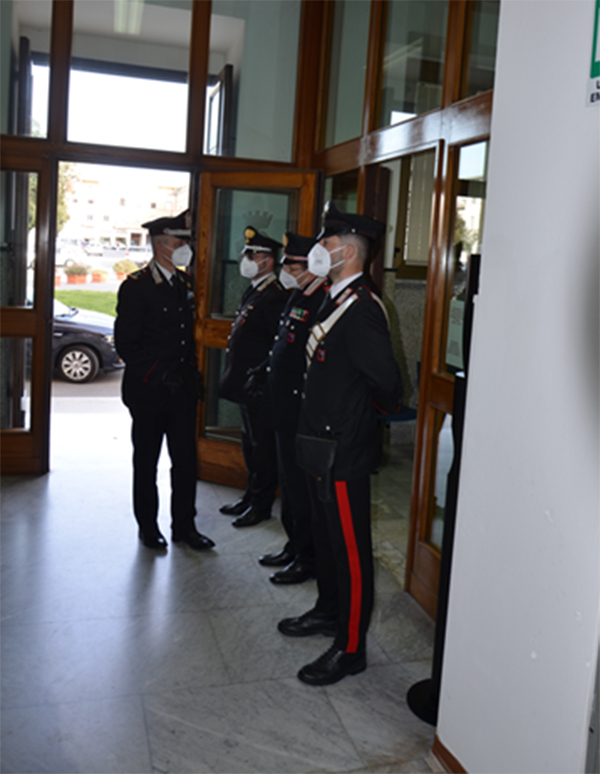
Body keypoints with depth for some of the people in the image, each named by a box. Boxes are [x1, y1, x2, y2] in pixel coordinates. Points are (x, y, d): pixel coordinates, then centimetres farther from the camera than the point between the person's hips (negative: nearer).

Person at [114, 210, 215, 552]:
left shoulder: (185, 283, 10)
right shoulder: (136, 286, -9)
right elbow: (125, 342, -11)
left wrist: (192, 375, 9)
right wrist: (158, 375, -14)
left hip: (183, 389, 6)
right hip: (149, 391, -5)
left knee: (186, 459, 9)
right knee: (146, 461, 8)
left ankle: (184, 525, 21)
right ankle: (148, 526, 23)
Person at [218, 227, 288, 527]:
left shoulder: (275, 298, -18)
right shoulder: (252, 292, 14)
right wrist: (236, 377, 17)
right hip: (245, 385, 10)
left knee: (263, 446, 2)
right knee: (250, 443, 19)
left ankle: (262, 504, 14)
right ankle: (251, 495, 32)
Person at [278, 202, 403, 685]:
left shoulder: (362, 309, -21)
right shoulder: (336, 301, 12)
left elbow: (387, 381, -25)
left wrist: (383, 409, -7)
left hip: (345, 451, -10)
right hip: (323, 445, 10)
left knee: (350, 547, 2)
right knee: (326, 536, 23)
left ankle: (350, 649, 15)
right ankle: (329, 612, 42)